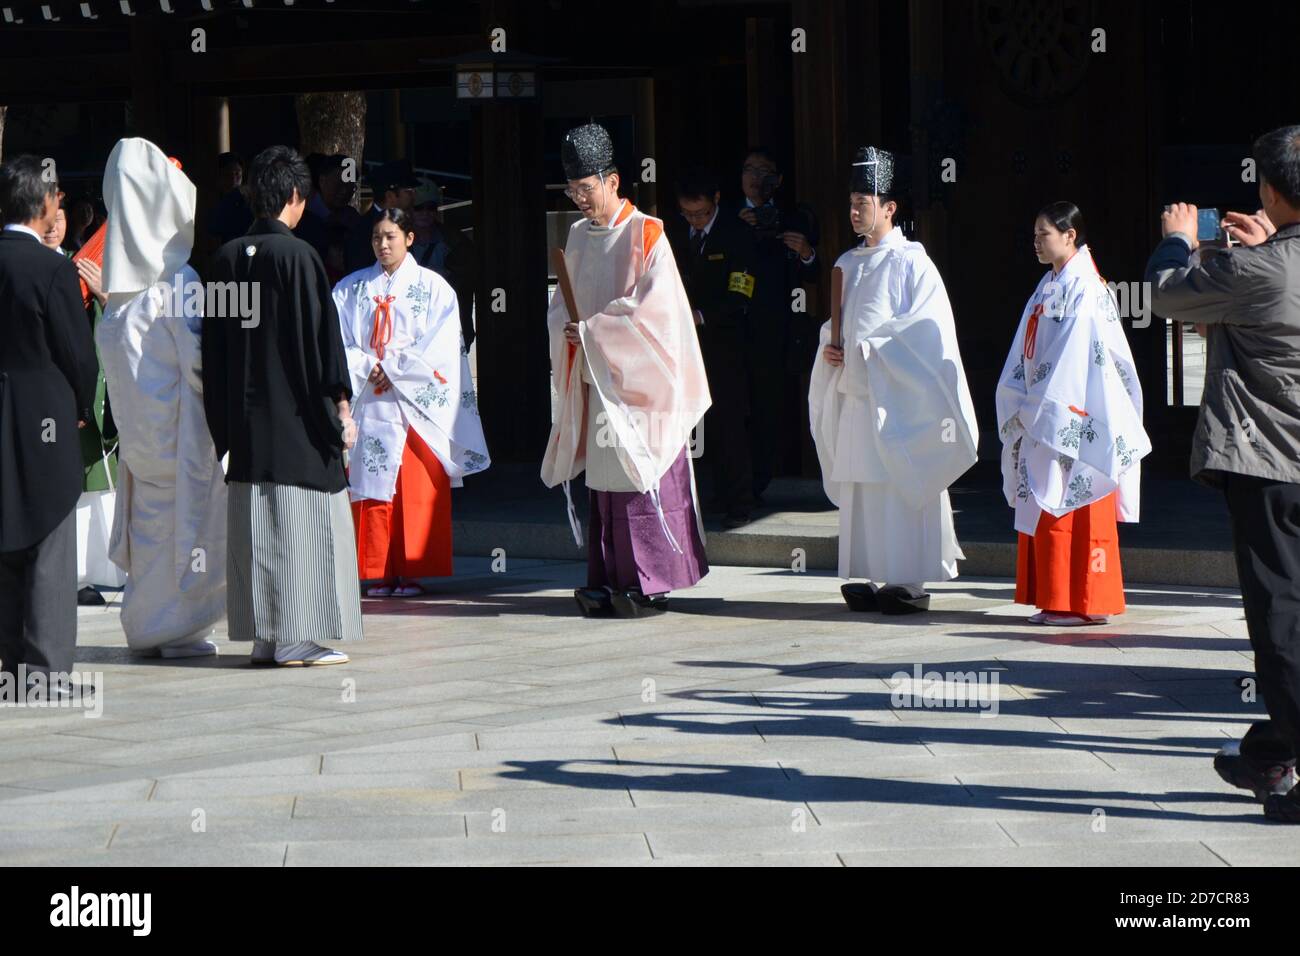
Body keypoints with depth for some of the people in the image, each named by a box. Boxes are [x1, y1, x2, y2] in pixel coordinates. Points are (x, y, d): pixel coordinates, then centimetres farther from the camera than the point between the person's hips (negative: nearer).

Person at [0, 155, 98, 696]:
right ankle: (48, 674, -1)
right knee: (50, 553, -1)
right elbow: (78, 352, -11)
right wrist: (82, 409, 8)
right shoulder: (52, 269, -15)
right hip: (45, 426, -6)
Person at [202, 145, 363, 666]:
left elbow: (214, 341, 10)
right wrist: (340, 405, -6)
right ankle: (295, 638, -2)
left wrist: (223, 421, 16)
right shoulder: (297, 256, -12)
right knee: (303, 522, -1)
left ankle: (264, 636, 13)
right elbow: (322, 334, -13)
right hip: (295, 412, -6)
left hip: (244, 417, 6)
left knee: (254, 521, 10)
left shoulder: (226, 257, 5)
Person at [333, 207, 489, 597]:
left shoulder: (433, 287, 5)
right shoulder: (351, 288, 12)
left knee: (418, 491, -4)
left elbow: (438, 348, -3)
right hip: (369, 405, 2)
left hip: (416, 404, -2)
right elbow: (340, 344, 6)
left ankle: (412, 572, -1)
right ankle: (381, 573, 3)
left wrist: (393, 371, -9)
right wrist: (368, 368, -10)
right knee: (373, 490, -1)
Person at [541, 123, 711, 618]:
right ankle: (610, 582, 5)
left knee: (641, 479, -7)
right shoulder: (579, 236, 14)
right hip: (593, 379, 6)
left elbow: (654, 308, -14)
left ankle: (650, 583, -6)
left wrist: (592, 330, -14)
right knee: (604, 479, 3)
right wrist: (568, 326, -5)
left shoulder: (646, 234, -6)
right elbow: (561, 304, 18)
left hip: (637, 379, -6)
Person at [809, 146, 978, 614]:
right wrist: (829, 346, 2)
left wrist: (867, 349, -14)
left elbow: (926, 329, -12)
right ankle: (873, 577, 11)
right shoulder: (848, 264, 16)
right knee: (860, 489, 6)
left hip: (896, 396, -7)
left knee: (899, 489, -7)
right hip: (853, 393, 7)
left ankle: (909, 581, -3)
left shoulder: (910, 262, -6)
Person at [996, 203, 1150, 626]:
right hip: (1045, 418, 9)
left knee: (1073, 510, -6)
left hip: (1074, 420, -9)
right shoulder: (1048, 287, 15)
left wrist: (1038, 409, -17)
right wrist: (1021, 407, 6)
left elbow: (1075, 357, -18)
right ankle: (1056, 602, 13)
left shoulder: (1084, 289, -12)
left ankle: (1086, 604, -1)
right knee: (1045, 512, 9)